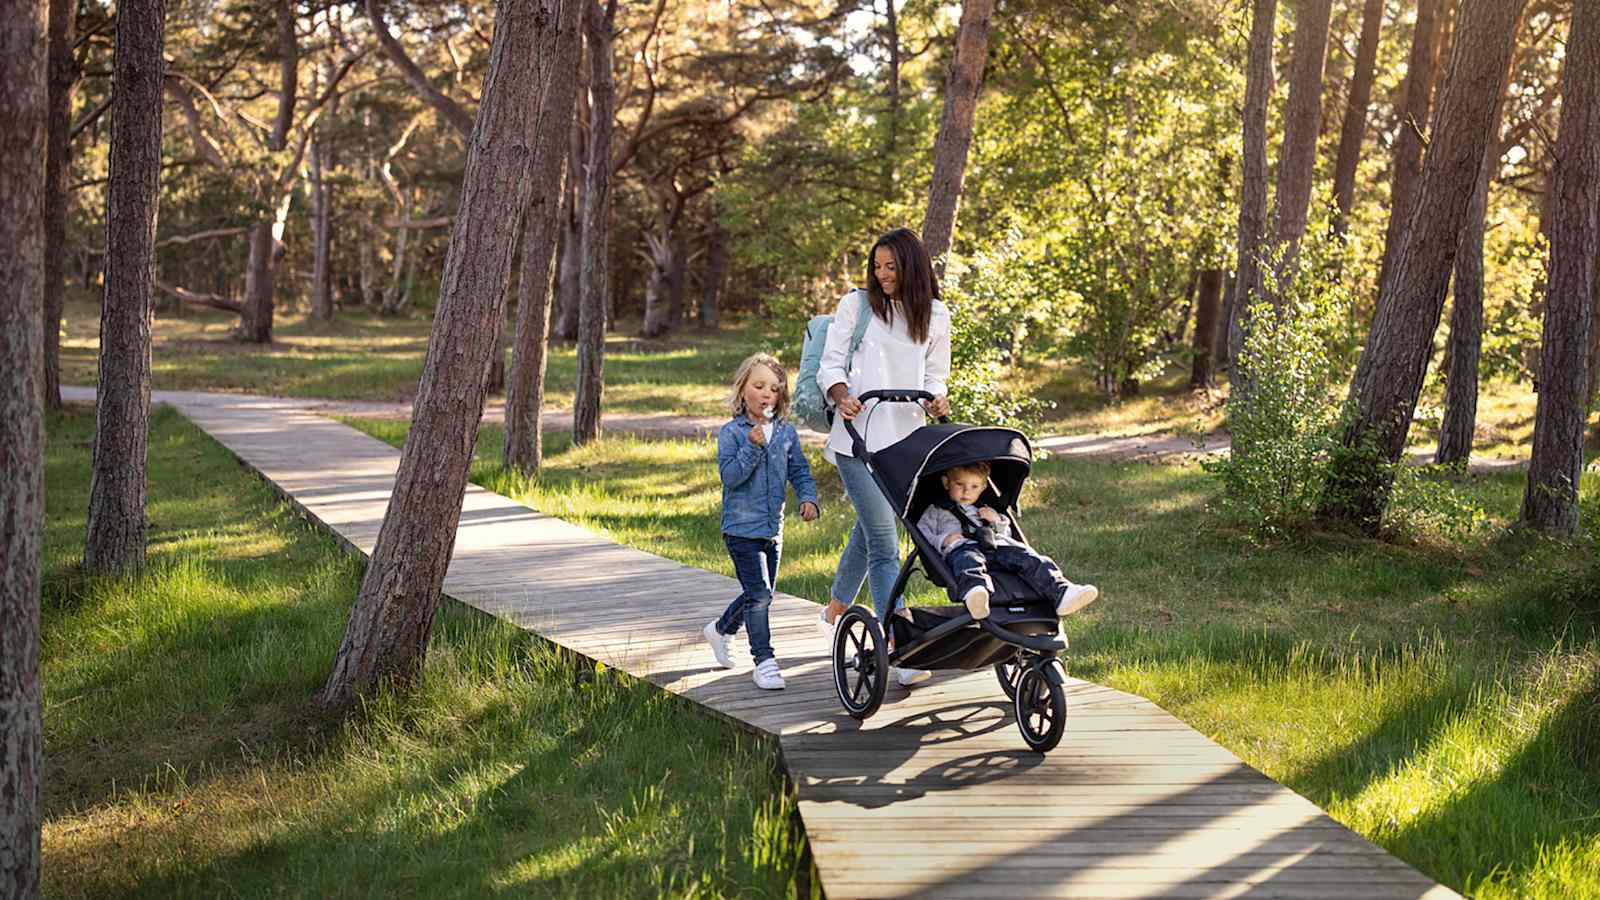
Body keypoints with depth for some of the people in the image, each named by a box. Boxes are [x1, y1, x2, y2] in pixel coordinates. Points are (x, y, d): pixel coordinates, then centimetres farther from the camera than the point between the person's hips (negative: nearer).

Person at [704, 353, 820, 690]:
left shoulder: (786, 432, 5)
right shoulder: (731, 432, -9)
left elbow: (800, 471, 10)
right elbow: (730, 475, -18)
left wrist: (808, 498, -7)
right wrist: (753, 447, -29)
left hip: (772, 527, 6)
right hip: (742, 527, -6)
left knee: (760, 593, 17)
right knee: (759, 594, -13)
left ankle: (721, 630, 41)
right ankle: (764, 661, -6)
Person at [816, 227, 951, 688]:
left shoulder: (936, 316, 11)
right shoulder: (856, 305, 2)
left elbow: (934, 376, 17)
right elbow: (831, 364, 2)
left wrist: (937, 400, -4)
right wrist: (843, 397, -18)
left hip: (904, 438, 4)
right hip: (858, 434, -4)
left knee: (870, 529, 18)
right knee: (884, 541, -13)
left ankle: (835, 610, 41)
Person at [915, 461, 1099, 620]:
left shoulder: (984, 510, 41)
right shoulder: (936, 511, 28)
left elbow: (1006, 533, 39)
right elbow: (921, 533, 15)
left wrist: (998, 521, 17)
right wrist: (943, 540, -5)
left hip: (995, 545, 5)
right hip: (961, 548, -5)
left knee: (1028, 558, -24)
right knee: (968, 562, -44)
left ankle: (1062, 593, -45)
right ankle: (975, 595, -78)